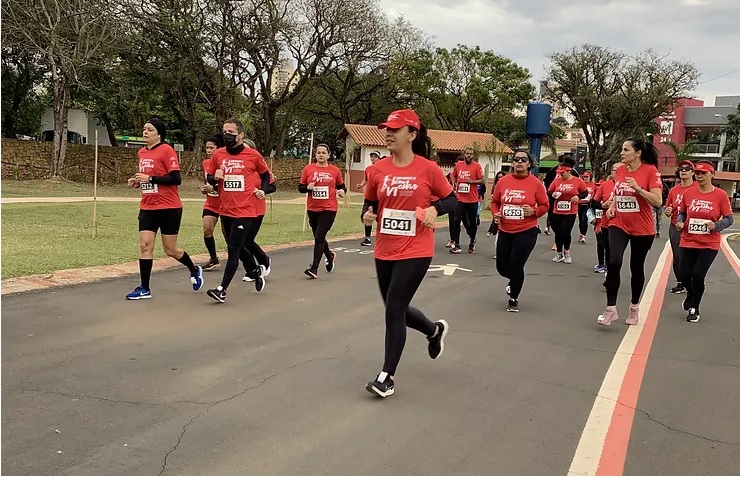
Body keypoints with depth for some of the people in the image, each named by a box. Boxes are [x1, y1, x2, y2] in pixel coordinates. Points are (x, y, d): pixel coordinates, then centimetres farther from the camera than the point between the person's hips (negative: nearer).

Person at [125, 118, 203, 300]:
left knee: (170, 250, 5)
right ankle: (144, 289, 5)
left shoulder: (167, 150, -12)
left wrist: (150, 178, -21)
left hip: (169, 208, -6)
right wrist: (137, 182, 4)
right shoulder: (142, 152, 10)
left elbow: (176, 179, -18)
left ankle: (194, 271, 32)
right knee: (144, 245, -3)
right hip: (147, 208, 6)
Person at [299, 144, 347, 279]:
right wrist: (308, 187, -15)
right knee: (318, 237, 17)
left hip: (329, 209, -3)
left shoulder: (335, 170, 0)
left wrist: (342, 191, -10)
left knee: (319, 237, -13)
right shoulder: (308, 169, 1)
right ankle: (330, 256, 46)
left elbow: (341, 186, 12)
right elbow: (300, 188, 5)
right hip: (313, 209, 3)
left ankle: (314, 268, -9)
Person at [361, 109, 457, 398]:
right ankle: (435, 330, 47)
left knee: (394, 310, -7)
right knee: (396, 309, 17)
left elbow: (452, 201, 2)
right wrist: (367, 214, -8)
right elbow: (369, 202, 13)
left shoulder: (428, 169, -8)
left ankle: (387, 376, 7)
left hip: (415, 252, -5)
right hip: (384, 252, 5)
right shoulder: (379, 169, 1)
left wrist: (435, 209, -17)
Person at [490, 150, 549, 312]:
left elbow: (545, 205, 0)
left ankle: (513, 299, 19)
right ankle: (514, 281, 46)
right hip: (505, 231, 3)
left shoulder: (535, 183, -7)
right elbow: (495, 201, 11)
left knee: (516, 266, -6)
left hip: (526, 232, -3)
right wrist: (495, 213, -7)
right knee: (502, 267, 8)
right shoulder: (503, 181, 0)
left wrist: (534, 211, -19)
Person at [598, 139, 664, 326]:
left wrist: (638, 188, -27)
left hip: (642, 229, -3)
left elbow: (658, 201, -17)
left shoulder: (650, 170, -11)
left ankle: (634, 307, 31)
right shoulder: (619, 171, 4)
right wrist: (612, 207, 3)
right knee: (614, 263, -17)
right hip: (619, 225, 3)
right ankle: (610, 309, -8)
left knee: (636, 268, 10)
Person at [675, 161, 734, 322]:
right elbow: (682, 213, 13)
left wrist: (715, 226, -20)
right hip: (688, 242, 2)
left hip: (709, 244, -2)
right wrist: (680, 222, -7)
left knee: (698, 275, -10)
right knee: (685, 275, 0)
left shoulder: (720, 195, -6)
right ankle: (691, 294, 37)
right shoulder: (688, 193, 0)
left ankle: (694, 309, 14)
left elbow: (729, 219, -2)